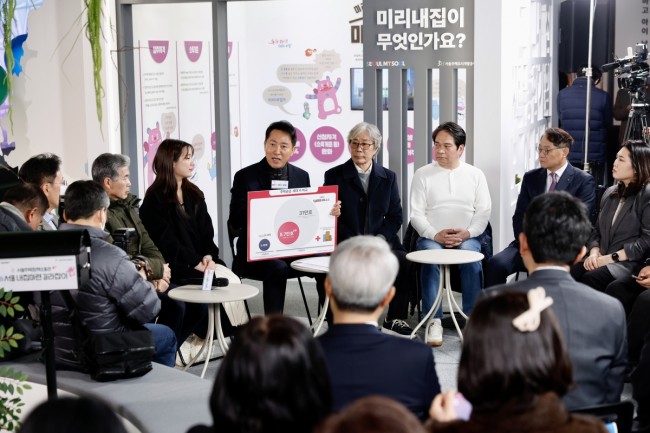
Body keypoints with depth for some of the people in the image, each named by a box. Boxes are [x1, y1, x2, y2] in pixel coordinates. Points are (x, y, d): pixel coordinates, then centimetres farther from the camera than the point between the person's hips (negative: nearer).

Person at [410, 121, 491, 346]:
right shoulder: (423, 174, 8)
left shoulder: (475, 175, 12)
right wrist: (435, 235, -14)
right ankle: (434, 320, -29)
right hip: (431, 237, 0)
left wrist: (467, 233, -13)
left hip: (466, 237, 1)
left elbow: (483, 211, 6)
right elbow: (416, 214, 3)